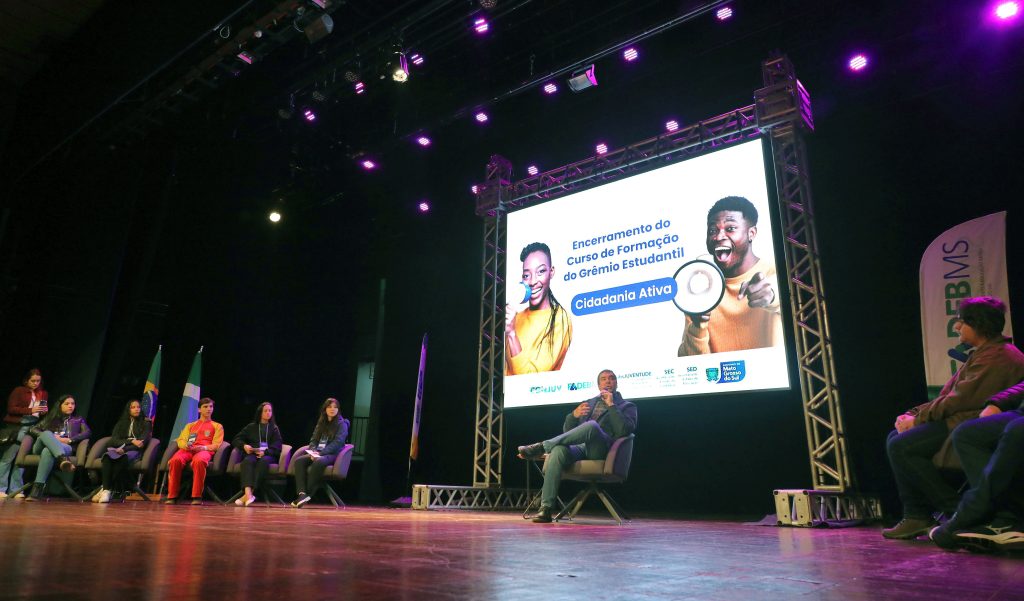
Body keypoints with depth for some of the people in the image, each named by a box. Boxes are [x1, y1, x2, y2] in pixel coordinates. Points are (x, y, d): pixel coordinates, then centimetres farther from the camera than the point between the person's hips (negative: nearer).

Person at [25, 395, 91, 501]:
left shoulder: (78, 420, 27)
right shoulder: (51, 418, 32)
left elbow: (87, 432, 9)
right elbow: (33, 429, 19)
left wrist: (69, 440, -8)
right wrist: (51, 437, -1)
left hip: (65, 447, -2)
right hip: (40, 446, 2)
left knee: (47, 451, -38)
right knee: (46, 434, -33)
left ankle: (37, 490, -51)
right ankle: (63, 459, -60)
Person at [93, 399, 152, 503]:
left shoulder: (146, 423, 13)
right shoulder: (121, 423, 23)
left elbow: (142, 442, 0)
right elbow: (114, 440, 8)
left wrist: (125, 448, -15)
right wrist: (131, 441, -9)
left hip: (134, 451, -2)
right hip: (118, 449, 3)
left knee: (122, 458, -39)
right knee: (108, 457, -35)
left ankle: (107, 489, -40)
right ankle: (106, 489, -44)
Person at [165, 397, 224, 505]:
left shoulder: (217, 426, 22)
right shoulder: (190, 425, 32)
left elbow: (216, 445, 9)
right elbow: (181, 440, 17)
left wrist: (203, 448, -12)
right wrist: (185, 445, -9)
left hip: (204, 450, -3)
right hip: (187, 450, 3)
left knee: (199, 461, -41)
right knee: (175, 460, -34)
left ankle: (197, 496, -35)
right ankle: (172, 496, -28)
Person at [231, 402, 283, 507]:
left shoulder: (274, 429, 21)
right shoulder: (251, 427, 25)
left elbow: (277, 447, 7)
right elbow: (236, 440, 18)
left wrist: (265, 452, -13)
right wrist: (244, 446, -5)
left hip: (268, 455, -1)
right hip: (252, 454, 1)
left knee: (264, 461, -38)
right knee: (248, 461, -36)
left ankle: (247, 494, -48)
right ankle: (248, 494, -55)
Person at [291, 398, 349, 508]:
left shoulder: (342, 424, 1)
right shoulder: (321, 423, 20)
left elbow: (338, 442, -11)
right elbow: (313, 439, 15)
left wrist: (321, 453, -21)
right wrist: (312, 451, -8)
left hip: (332, 454, -6)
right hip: (317, 453, 6)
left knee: (318, 462, -37)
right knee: (299, 460, -22)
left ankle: (309, 494, -31)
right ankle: (302, 493, -33)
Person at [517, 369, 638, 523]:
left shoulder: (627, 406, 18)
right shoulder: (588, 403, 31)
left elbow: (624, 431, -4)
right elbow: (567, 431, 23)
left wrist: (611, 405, -4)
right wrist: (574, 415, 3)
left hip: (601, 451, -3)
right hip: (580, 447, 4)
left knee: (592, 425, -37)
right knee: (558, 450, -33)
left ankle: (541, 447, -29)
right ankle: (545, 509, -35)